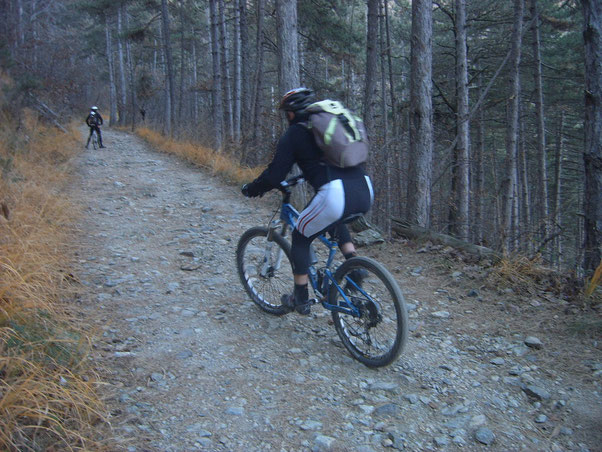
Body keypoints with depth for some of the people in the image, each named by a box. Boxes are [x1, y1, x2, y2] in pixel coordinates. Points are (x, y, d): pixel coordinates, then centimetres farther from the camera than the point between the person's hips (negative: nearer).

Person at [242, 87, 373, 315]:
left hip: (334, 194, -7)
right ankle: (354, 266, 20)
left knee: (300, 238, 17)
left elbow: (274, 175, 4)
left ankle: (300, 300, 24)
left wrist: (250, 189, 21)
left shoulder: (294, 133, 7)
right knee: (335, 219, 38)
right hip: (365, 192, 7)